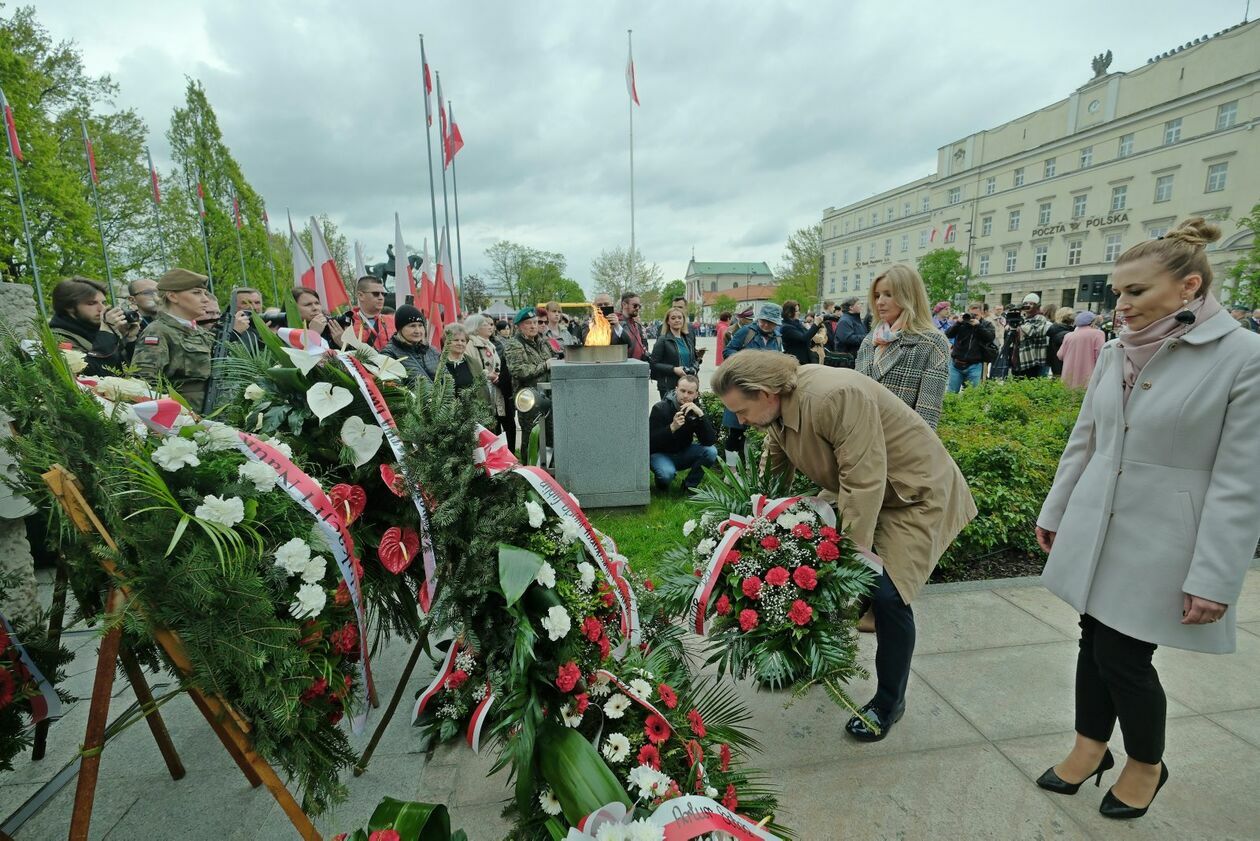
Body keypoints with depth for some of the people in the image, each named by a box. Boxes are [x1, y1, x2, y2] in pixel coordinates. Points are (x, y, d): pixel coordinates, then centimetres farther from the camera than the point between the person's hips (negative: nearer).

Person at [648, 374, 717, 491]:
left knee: (711, 451, -21)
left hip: (683, 453, 4)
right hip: (660, 454, -4)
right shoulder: (660, 408, -17)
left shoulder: (697, 409, -8)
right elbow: (650, 442, -23)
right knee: (667, 473, -35)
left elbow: (710, 441, -20)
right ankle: (662, 482, 4)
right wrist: (672, 427, -37)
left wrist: (700, 414, -32)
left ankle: (689, 485, -1)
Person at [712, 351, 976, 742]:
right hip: (856, 490, 8)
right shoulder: (782, 403, -9)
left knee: (885, 595, -14)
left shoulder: (837, 397, -35)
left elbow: (864, 485, -33)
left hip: (916, 491, -8)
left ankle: (889, 702, 13)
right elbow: (772, 470, 1)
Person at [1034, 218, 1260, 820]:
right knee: (1094, 640, 14)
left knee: (1124, 657, 4)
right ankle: (1089, 748, 34)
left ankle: (1147, 765, 33)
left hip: (1161, 539, -5)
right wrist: (1054, 512, 15)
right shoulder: (1116, 352, 3)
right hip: (1095, 529, 5)